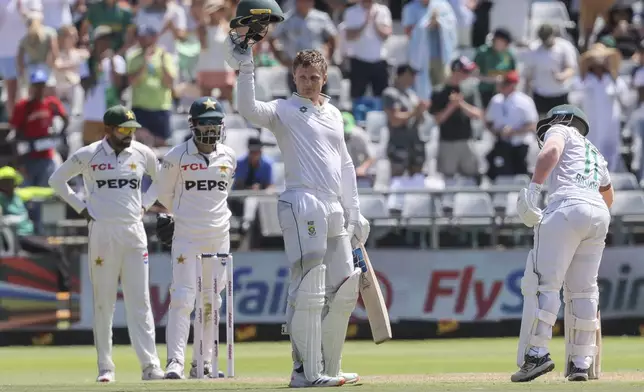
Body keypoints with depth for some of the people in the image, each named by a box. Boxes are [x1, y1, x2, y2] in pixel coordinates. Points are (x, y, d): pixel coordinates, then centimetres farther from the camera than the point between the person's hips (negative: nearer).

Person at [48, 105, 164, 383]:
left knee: (140, 300, -2)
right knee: (103, 302, 1)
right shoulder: (87, 156, -3)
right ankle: (105, 367, 5)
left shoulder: (143, 154, 5)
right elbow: (56, 180, 7)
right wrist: (81, 207, 0)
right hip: (101, 232, -2)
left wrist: (145, 204, 9)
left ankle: (150, 365, -6)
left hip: (134, 233, 2)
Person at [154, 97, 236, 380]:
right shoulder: (177, 156, -5)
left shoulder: (228, 157, 6)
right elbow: (165, 194, 8)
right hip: (187, 236, -4)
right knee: (183, 298, -12)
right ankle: (175, 361, -15)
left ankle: (203, 363, 14)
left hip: (219, 236, 4)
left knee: (211, 301, 7)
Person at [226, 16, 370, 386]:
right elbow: (250, 110, -19)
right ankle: (307, 371, -13)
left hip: (335, 210, 7)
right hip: (303, 205, -7)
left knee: (344, 291, 9)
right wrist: (246, 68, -29)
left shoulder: (334, 114, 21)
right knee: (309, 289, -13)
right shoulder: (285, 110, 2)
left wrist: (355, 214, 21)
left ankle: (328, 367, 17)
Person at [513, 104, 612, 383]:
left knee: (543, 283, -10)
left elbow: (551, 151, -8)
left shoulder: (560, 130, 16)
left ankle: (537, 354, -22)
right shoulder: (595, 154, 35)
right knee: (583, 291, 10)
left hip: (568, 206, -7)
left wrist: (533, 189, -17)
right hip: (600, 214, 7)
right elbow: (609, 195, 49)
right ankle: (581, 363, 6)